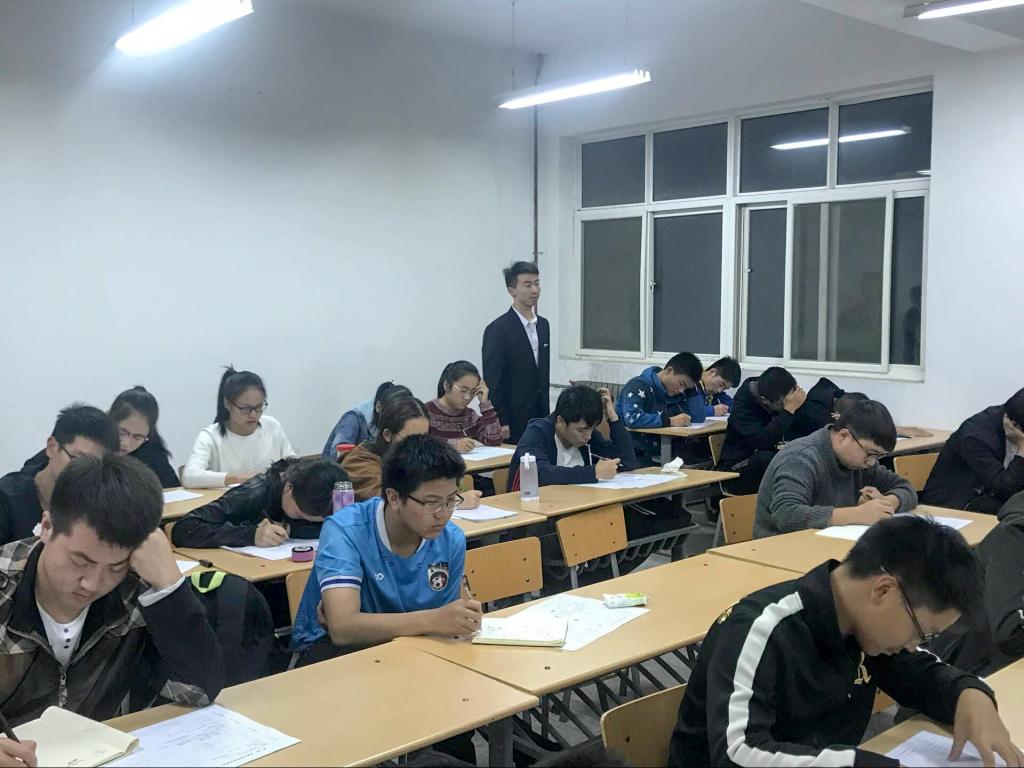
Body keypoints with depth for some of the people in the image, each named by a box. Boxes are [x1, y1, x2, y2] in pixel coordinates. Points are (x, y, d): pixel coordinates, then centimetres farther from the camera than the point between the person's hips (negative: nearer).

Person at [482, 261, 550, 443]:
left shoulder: (543, 325, 12)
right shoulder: (498, 329, -10)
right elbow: (492, 382, -11)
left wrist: (546, 415, 12)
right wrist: (501, 425, -14)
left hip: (540, 418, 6)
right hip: (512, 422, -6)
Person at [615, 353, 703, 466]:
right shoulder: (638, 386, -12)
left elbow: (698, 417, 12)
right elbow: (632, 419, -29)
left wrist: (692, 388, 2)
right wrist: (669, 421, -22)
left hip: (661, 455, 7)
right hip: (636, 456, -7)